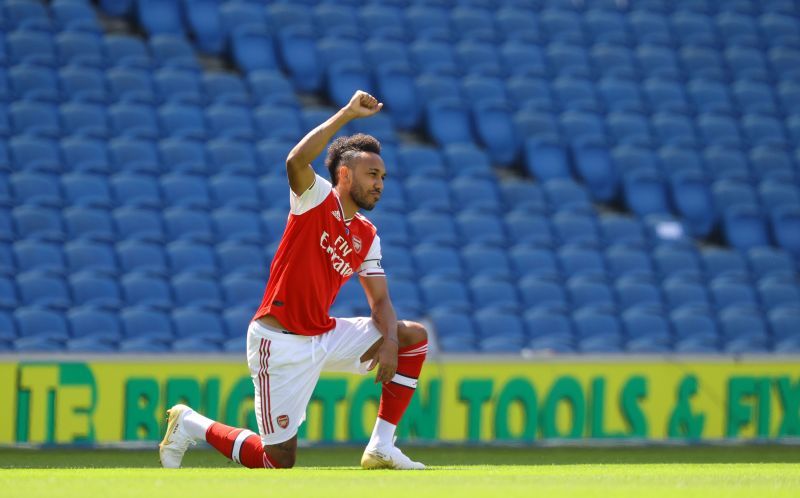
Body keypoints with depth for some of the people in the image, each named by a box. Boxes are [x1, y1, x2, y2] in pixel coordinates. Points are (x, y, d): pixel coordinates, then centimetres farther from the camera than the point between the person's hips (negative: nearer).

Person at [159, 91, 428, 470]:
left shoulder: (367, 236, 11)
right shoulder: (317, 199, -8)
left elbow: (379, 299, 10)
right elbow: (296, 160, -29)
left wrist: (389, 338, -11)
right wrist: (347, 114, -28)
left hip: (324, 337, 7)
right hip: (281, 342, -7)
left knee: (415, 336, 3)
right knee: (278, 461, -9)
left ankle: (381, 447, 3)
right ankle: (190, 425, 16)